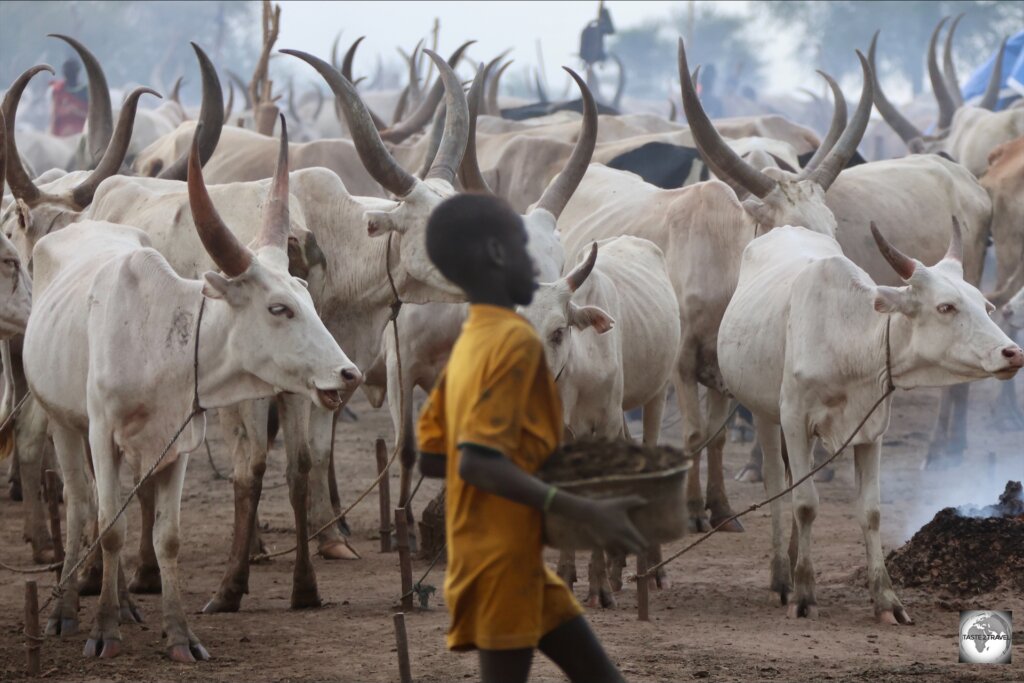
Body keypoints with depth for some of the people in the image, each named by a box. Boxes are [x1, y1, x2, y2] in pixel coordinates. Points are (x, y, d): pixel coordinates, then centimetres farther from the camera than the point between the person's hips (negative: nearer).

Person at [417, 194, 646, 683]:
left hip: (515, 559, 10)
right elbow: (477, 462, -24)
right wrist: (583, 513, -27)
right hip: (502, 560, -10)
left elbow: (431, 459, 15)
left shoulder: (470, 344, 12)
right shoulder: (515, 340, -16)